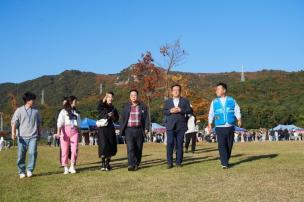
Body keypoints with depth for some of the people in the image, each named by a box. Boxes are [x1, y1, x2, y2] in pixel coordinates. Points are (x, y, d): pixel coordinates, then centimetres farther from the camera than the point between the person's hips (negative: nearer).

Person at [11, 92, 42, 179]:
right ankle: (22, 172, 17)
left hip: (33, 136, 1)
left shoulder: (36, 111, 12)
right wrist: (13, 133, -15)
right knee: (21, 155, 2)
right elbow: (14, 122, -3)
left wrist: (39, 133, 23)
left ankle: (30, 170, 3)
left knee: (33, 153, -14)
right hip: (22, 137, -1)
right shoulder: (19, 110, 3)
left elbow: (39, 123, 21)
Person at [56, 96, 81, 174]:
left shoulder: (76, 112, 19)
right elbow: (60, 122, -5)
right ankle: (65, 168, 9)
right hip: (65, 130, -3)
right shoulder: (63, 111, 5)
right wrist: (59, 131, -18)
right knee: (65, 150, -1)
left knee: (74, 149, -8)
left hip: (74, 131, 3)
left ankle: (72, 167, 2)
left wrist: (79, 131, 19)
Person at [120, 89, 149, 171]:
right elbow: (122, 118, 10)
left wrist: (146, 128, -4)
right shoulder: (126, 106, 9)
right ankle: (131, 165, -15)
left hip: (139, 130, 1)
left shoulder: (142, 106, 7)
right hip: (129, 129, 0)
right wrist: (121, 130, 3)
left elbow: (146, 118, 6)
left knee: (139, 148, 5)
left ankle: (137, 164, 18)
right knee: (130, 148, -12)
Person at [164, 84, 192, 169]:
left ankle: (178, 162, 8)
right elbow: (164, 112, 7)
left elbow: (189, 110, 2)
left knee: (179, 144, 1)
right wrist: (170, 111, -12)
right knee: (170, 144, -7)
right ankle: (170, 163, -2)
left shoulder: (185, 101, 13)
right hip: (170, 126, 0)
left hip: (181, 126, 0)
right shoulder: (167, 101, 16)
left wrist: (180, 110, -11)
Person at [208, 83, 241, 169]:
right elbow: (211, 114, 8)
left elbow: (237, 111, 4)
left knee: (229, 145, 6)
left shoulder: (232, 100, 8)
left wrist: (239, 120, -11)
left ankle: (226, 161, 22)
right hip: (220, 127, -1)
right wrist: (209, 125, 0)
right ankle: (224, 163, -9)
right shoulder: (214, 102, 8)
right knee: (222, 145, -10)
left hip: (230, 127, 1)